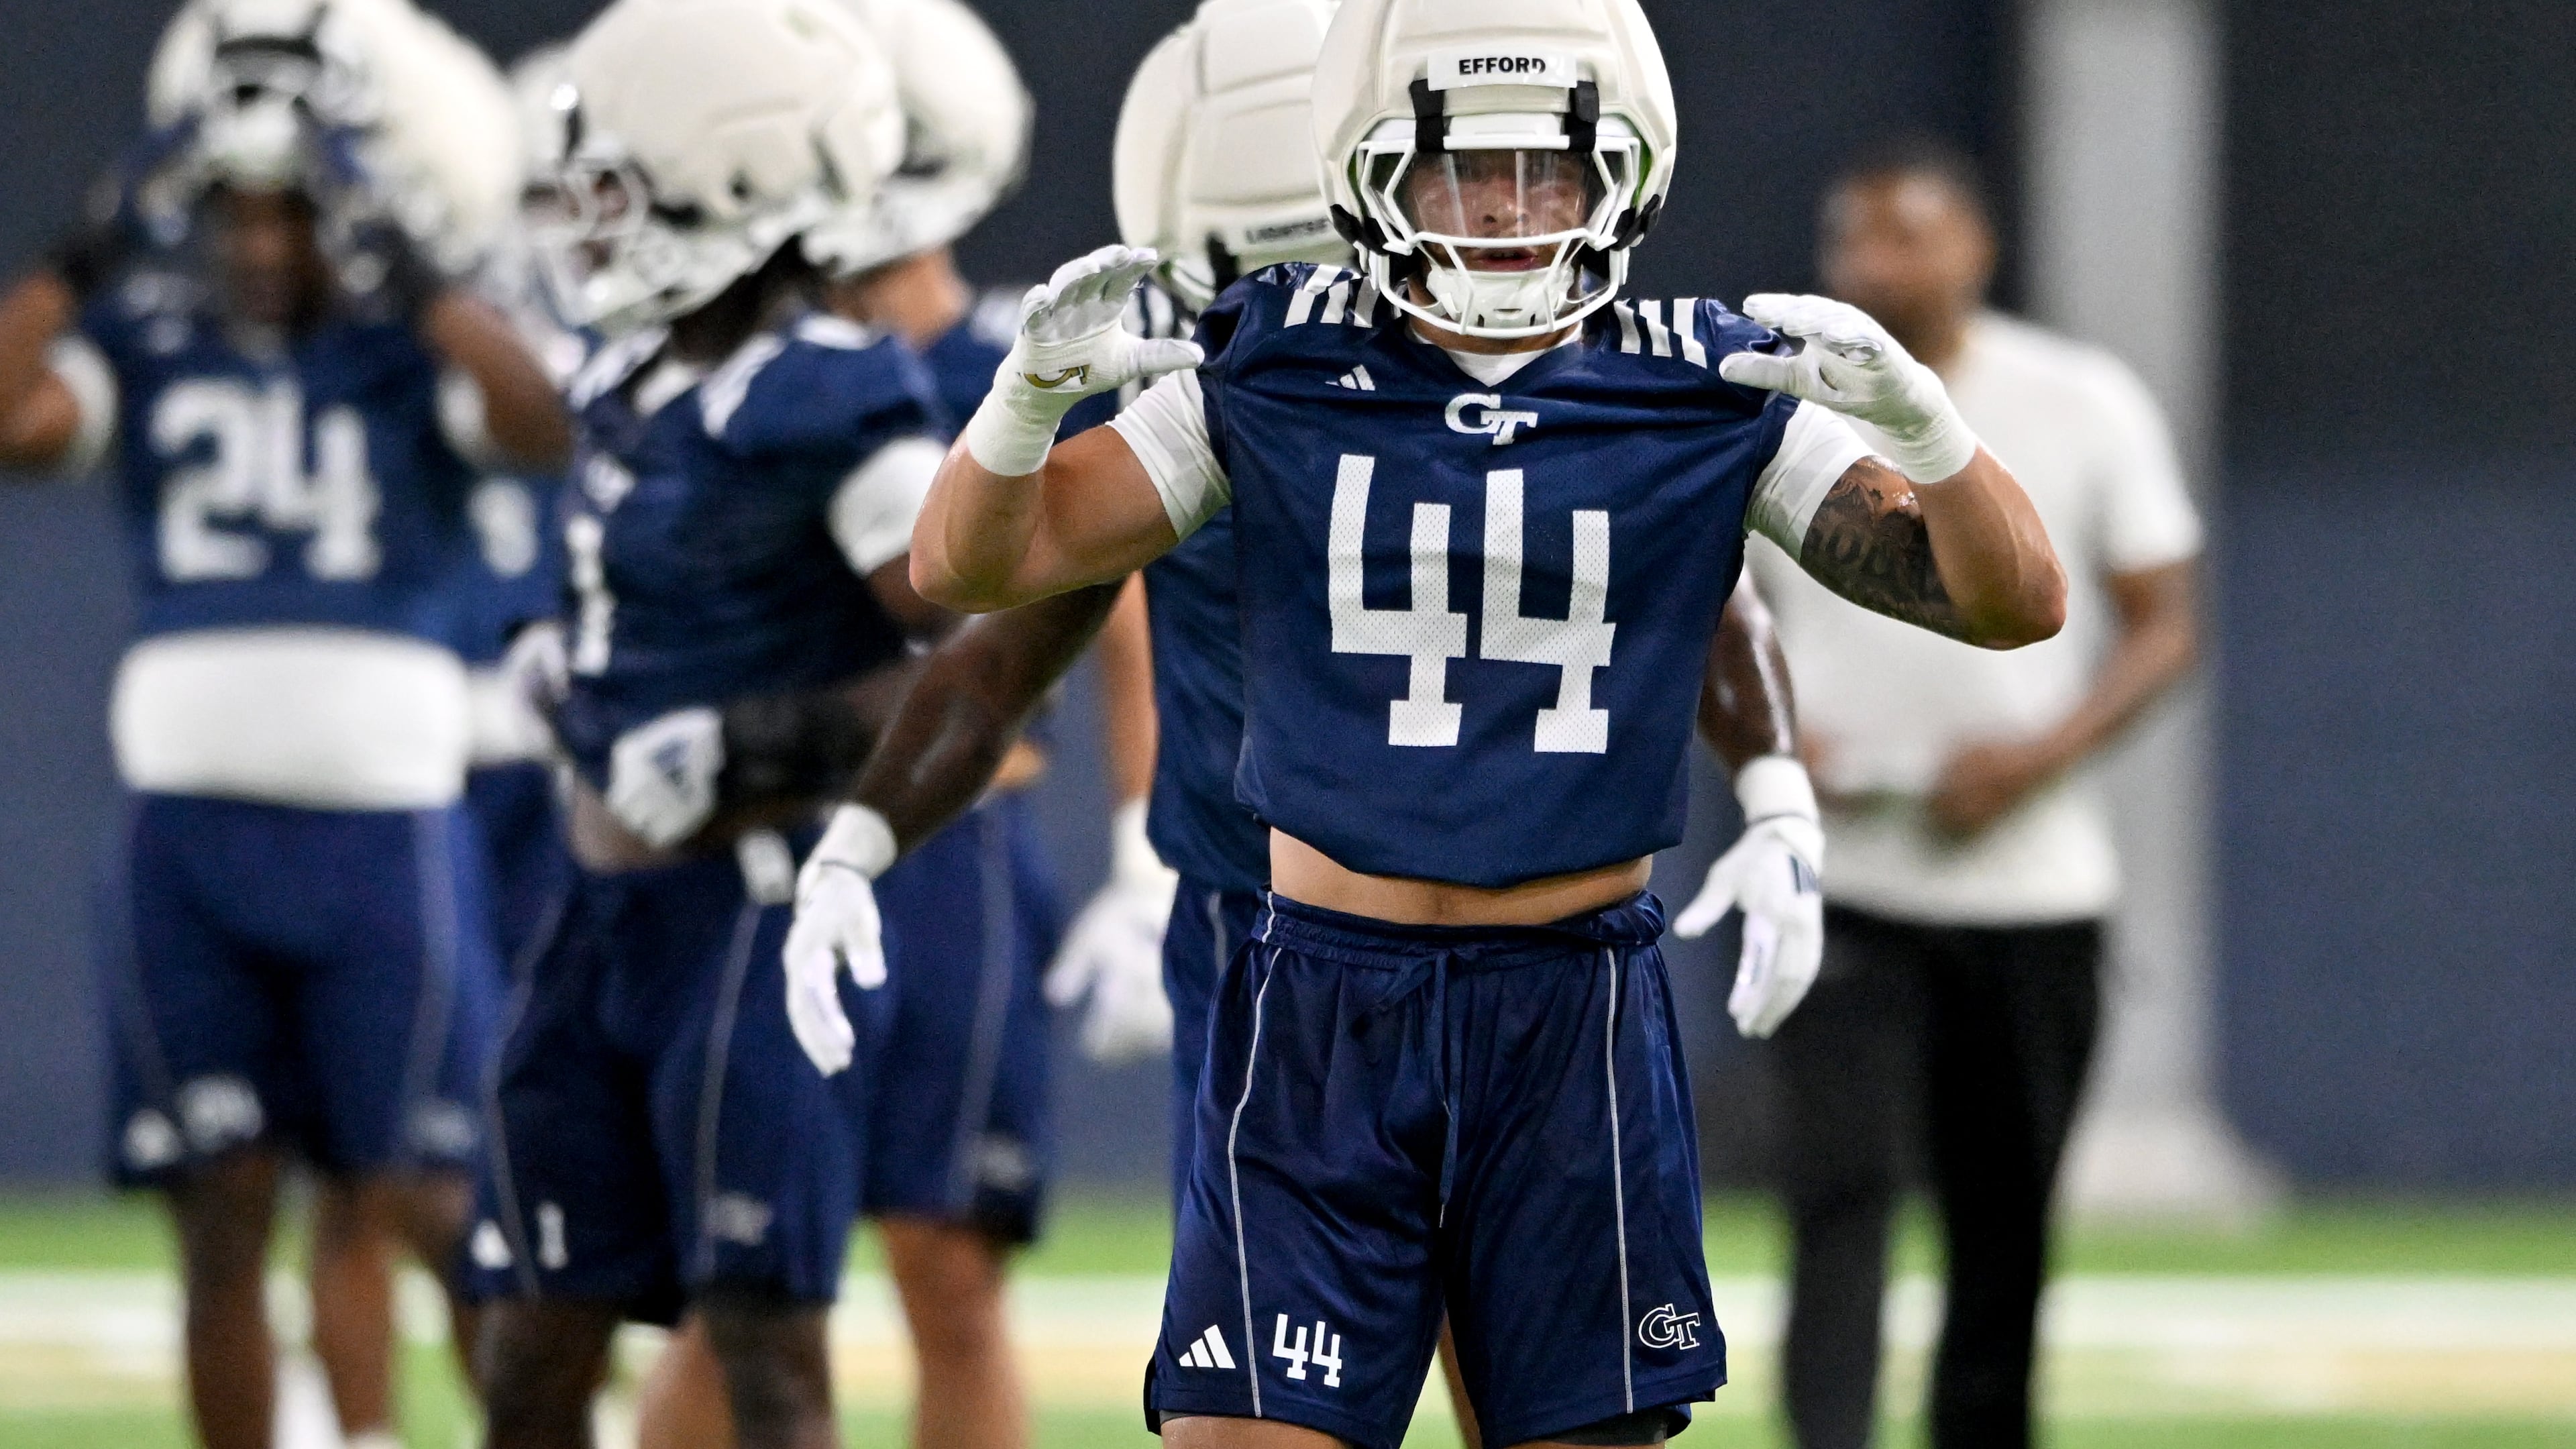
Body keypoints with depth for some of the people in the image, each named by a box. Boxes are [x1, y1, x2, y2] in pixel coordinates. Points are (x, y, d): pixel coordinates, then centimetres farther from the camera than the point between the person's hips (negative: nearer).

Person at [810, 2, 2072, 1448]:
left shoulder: (1709, 395, 1)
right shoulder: (1275, 378, 1)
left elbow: (2014, 603, 0)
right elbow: (971, 567, 1)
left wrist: (1913, 408, -19)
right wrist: (1033, 391, -19)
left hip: (1580, 1019, 1)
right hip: (1324, 1017, -1)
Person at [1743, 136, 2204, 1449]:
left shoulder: (2086, 407, 2)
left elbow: (2163, 627, 3)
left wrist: (2043, 755, -13)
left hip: (2030, 884, 1)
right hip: (1836, 883, -1)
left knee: (2004, 1219, 6)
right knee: (1840, 1190, -17)